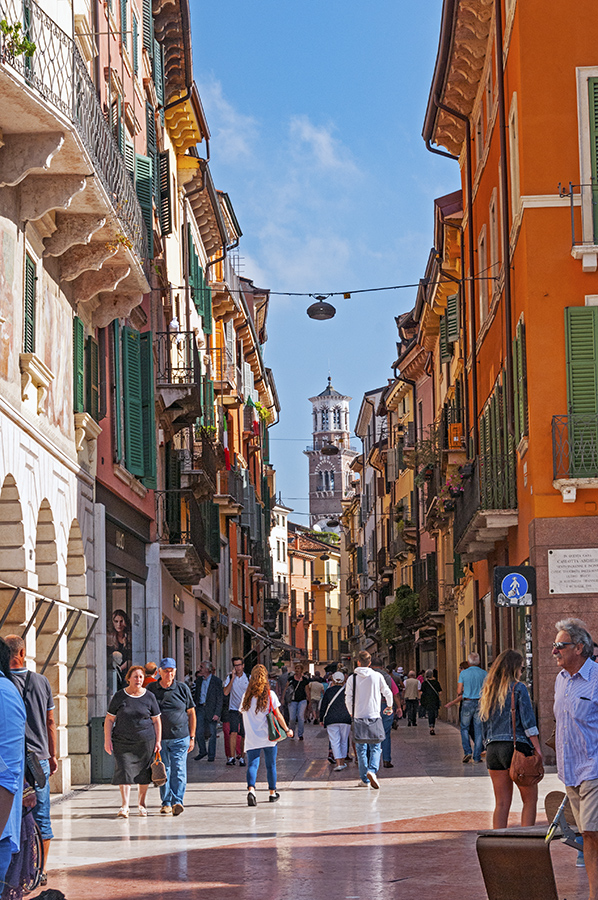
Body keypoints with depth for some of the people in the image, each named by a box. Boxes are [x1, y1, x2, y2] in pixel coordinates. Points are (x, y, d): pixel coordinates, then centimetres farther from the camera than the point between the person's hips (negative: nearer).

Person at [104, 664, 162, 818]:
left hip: (145, 741, 1)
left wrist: (158, 741, 1)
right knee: (124, 771, -10)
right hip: (123, 741, -1)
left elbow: (156, 721, 7)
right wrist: (107, 740, -3)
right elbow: (109, 719, 4)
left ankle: (141, 802, 25)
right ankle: (125, 806, -12)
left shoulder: (149, 697, 3)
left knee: (144, 773, 6)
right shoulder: (119, 697, 1)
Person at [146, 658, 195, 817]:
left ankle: (177, 802, -9)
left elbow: (191, 713, 9)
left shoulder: (182, 689, 3)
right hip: (159, 737, 1)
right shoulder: (151, 689, 5)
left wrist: (192, 737, 6)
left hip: (180, 738, -1)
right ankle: (166, 803, 10)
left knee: (178, 770, -8)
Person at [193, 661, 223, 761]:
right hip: (200, 708, 4)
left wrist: (217, 713, -13)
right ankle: (202, 751, 21)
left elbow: (219, 699, -7)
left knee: (212, 733, 2)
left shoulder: (216, 681, -7)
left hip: (211, 709, -4)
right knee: (199, 732, 2)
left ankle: (211, 755, 12)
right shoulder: (199, 680, 10)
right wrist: (193, 709, 9)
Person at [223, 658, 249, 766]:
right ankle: (232, 757, -15)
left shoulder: (248, 678, 4)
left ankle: (241, 757, 14)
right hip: (233, 710, -1)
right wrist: (233, 678, -12)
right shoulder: (230, 678, 3)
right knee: (233, 733, -16)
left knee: (244, 735, 2)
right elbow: (226, 693, -9)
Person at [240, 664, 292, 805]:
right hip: (268, 736, -1)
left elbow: (243, 712, 10)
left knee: (252, 764, -4)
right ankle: (272, 793, 24)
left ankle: (251, 790, -27)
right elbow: (278, 715, -4)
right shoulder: (270, 694, -5)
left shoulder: (246, 696, 2)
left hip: (252, 738, 1)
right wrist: (287, 730, 6)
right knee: (271, 765, 13)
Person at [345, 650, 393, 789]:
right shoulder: (377, 676, 0)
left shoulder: (352, 678, -2)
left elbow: (348, 699, -3)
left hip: (358, 717, 0)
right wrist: (389, 706, 31)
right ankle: (372, 770, -22)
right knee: (375, 747, 2)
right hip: (374, 716, 0)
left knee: (361, 748, 8)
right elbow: (388, 693, 11)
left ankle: (364, 778, 9)